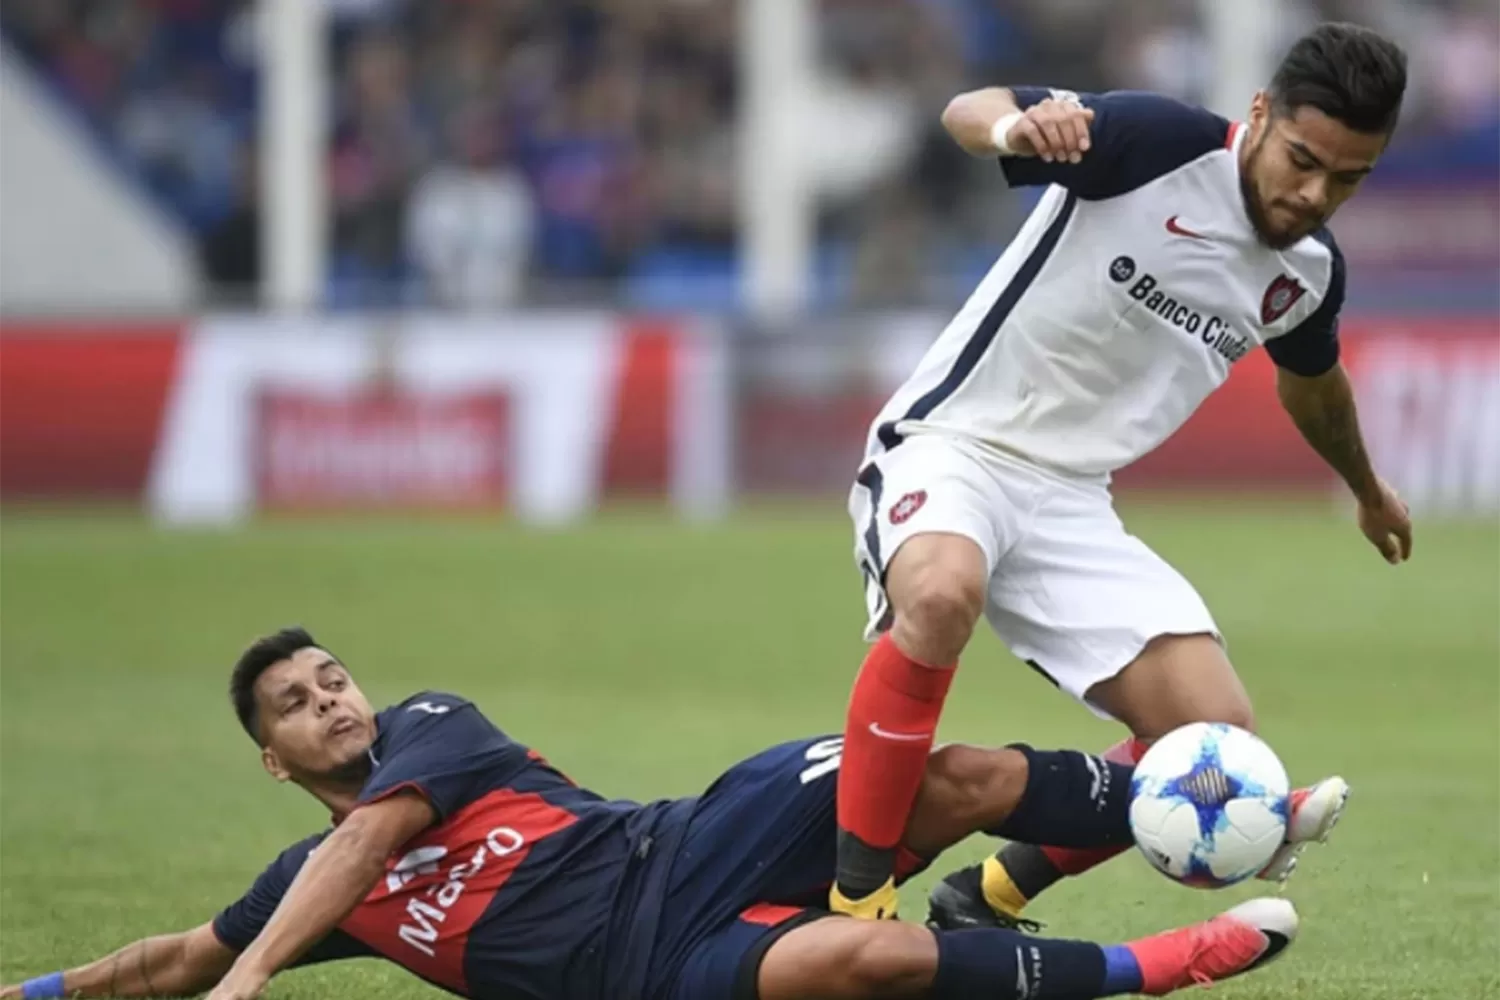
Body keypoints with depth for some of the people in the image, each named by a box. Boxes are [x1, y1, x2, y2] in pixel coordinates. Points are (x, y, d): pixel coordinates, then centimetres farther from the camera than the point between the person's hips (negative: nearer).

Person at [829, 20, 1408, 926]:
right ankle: (854, 900, -28)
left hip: (1072, 503, 6)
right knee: (943, 593, -40)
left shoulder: (1310, 275, 4)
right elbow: (968, 112, -18)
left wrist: (1368, 490, 44)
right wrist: (1017, 127, -42)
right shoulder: (1161, 142, -16)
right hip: (951, 444, -6)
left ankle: (988, 901, 11)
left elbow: (1312, 379, 27)